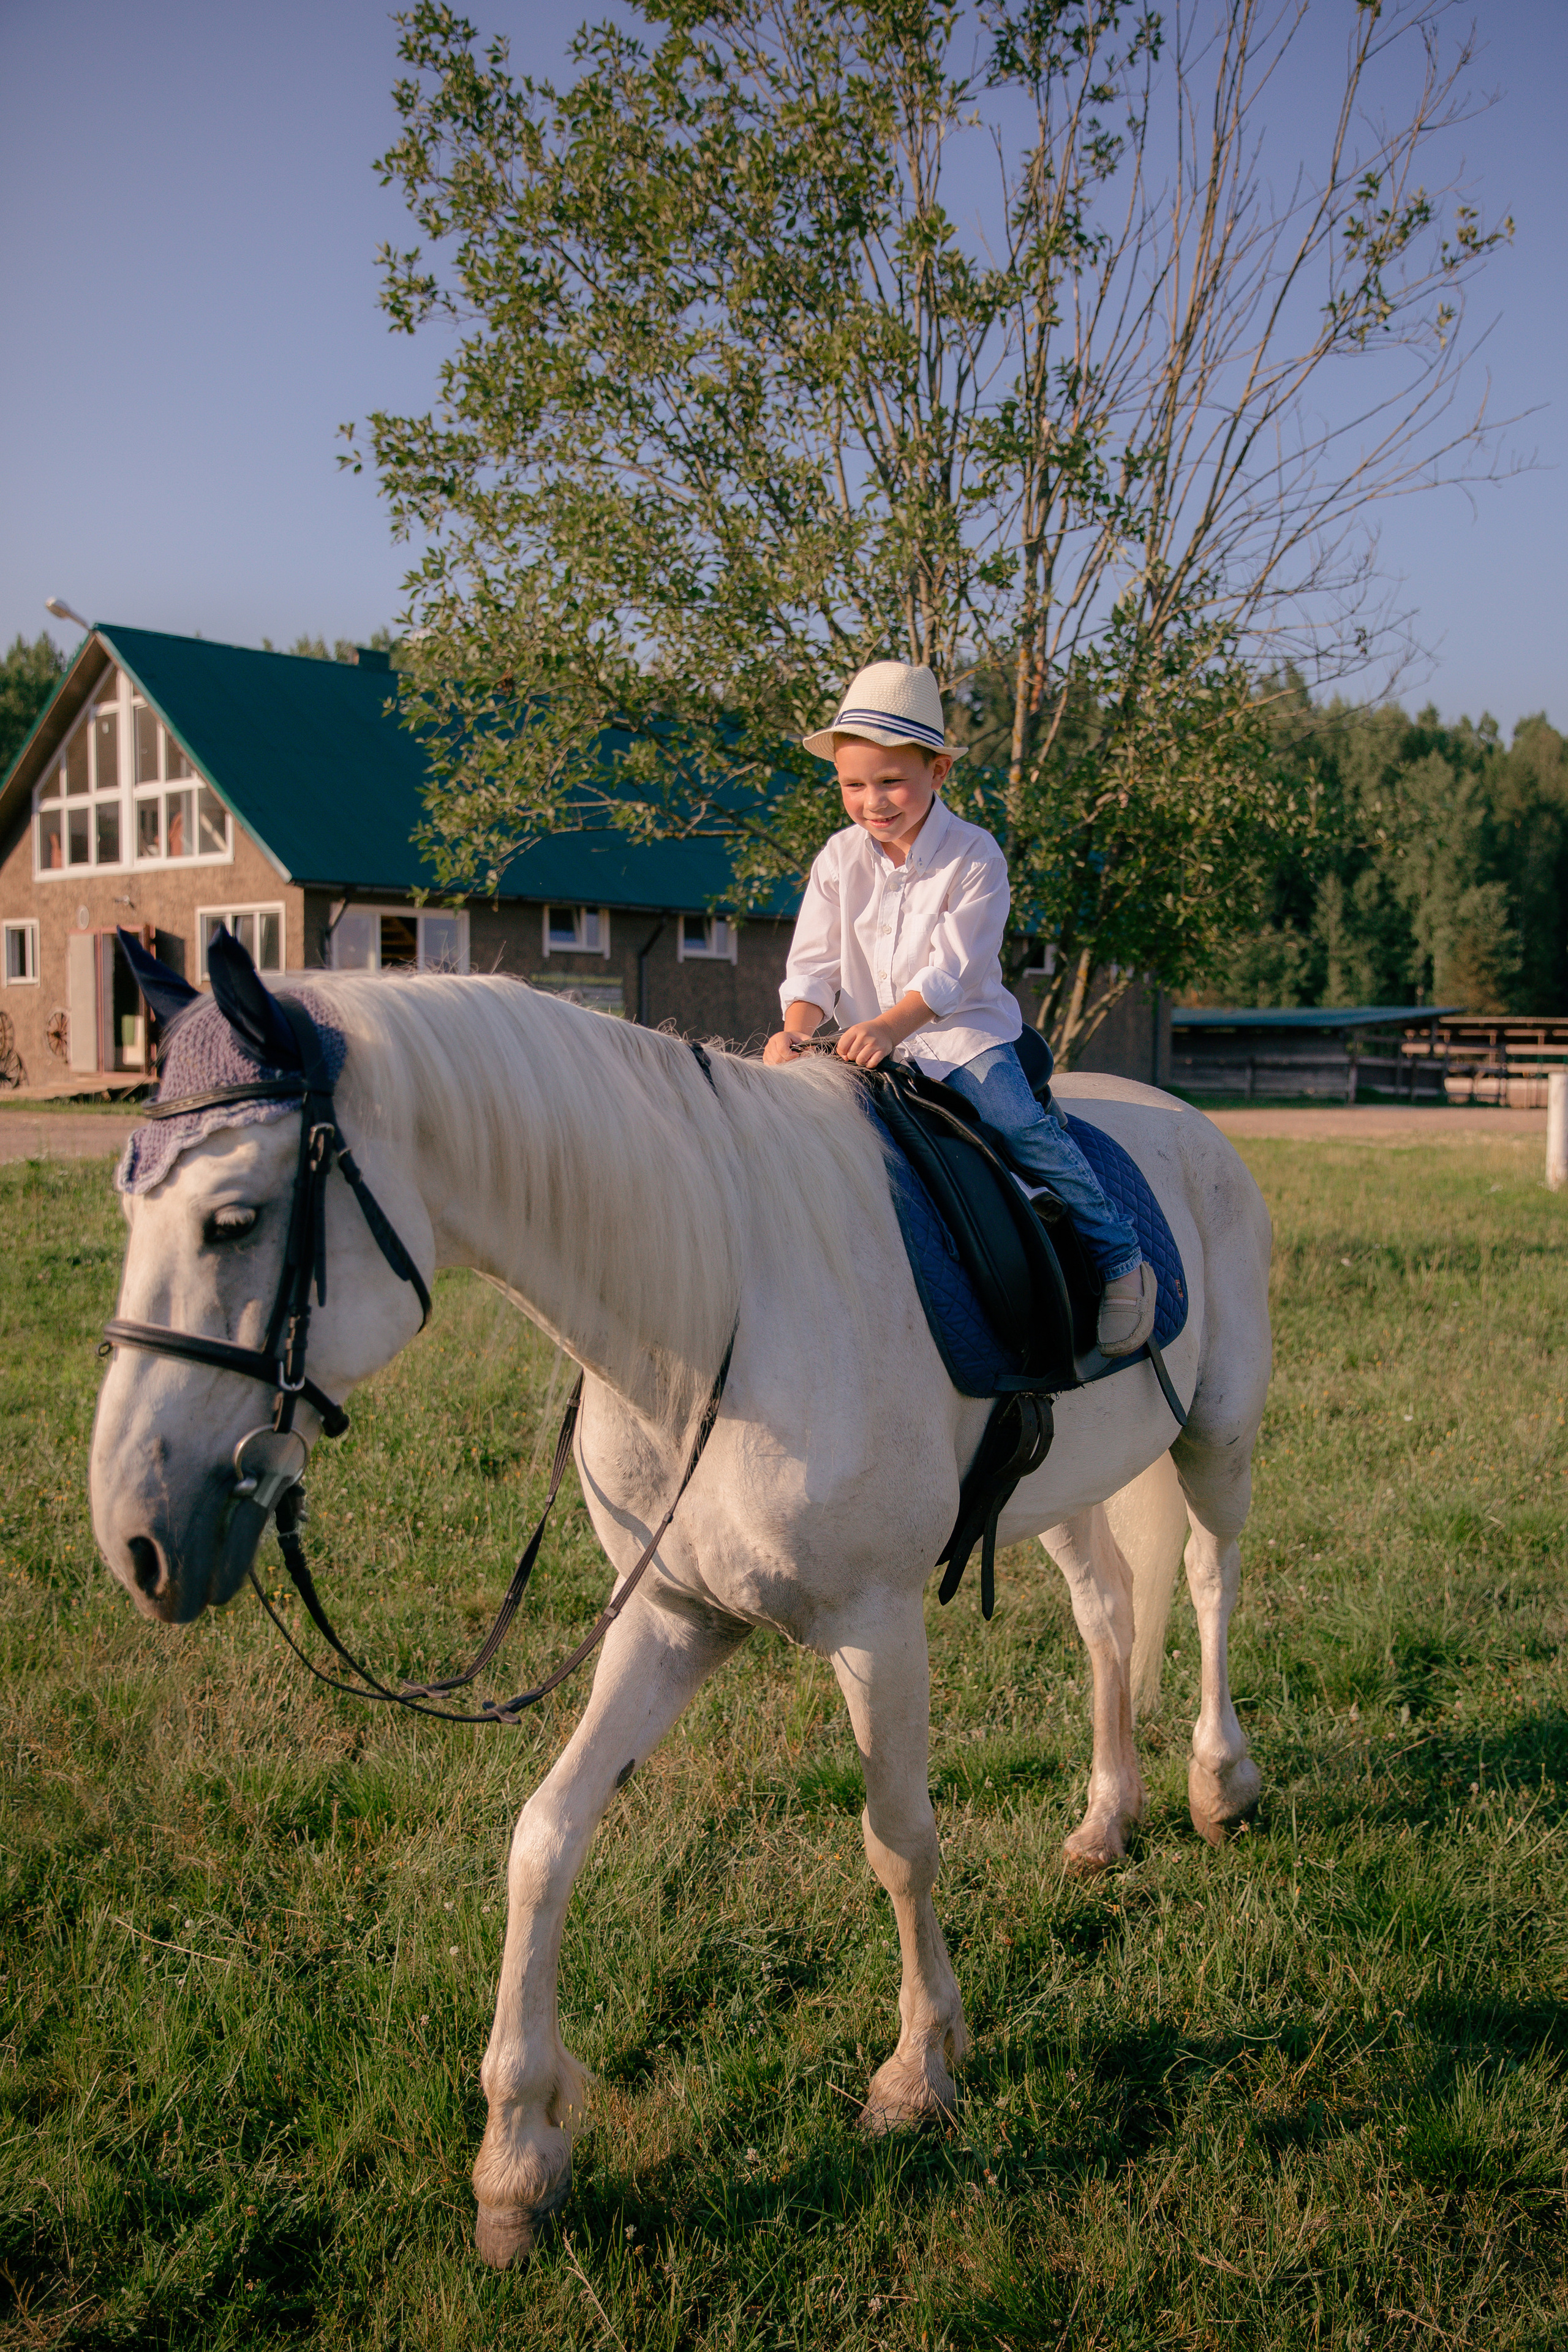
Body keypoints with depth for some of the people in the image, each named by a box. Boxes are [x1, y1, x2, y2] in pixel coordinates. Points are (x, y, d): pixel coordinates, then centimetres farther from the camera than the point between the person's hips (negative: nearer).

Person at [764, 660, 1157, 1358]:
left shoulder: (974, 857, -10)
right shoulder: (838, 861, 3)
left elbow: (951, 969, -19)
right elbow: (815, 963, -1)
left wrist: (889, 1025, -34)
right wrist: (794, 1031, -20)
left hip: (964, 1035, -5)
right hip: (867, 1044, 5)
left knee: (1021, 1125, -23)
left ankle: (1120, 1259, -12)